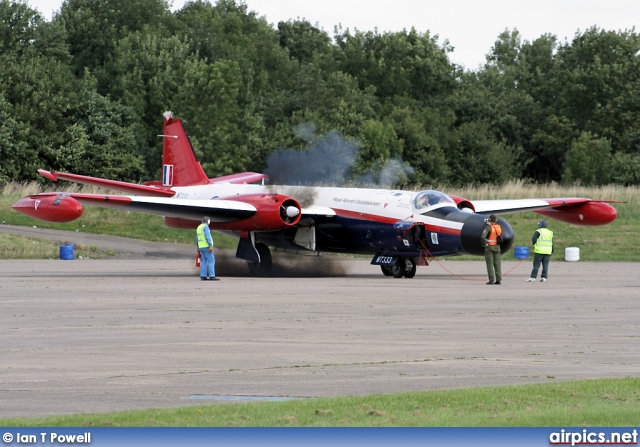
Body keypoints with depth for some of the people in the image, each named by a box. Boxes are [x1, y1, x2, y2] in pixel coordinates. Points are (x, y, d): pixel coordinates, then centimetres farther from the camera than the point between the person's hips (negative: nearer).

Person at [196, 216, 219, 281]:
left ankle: (203, 276, 3)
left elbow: (197, 239, 20)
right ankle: (212, 276, -13)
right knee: (211, 261, -8)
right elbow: (208, 237, -22)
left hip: (201, 247, 9)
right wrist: (211, 246, -25)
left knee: (204, 262, 8)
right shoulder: (205, 227, -13)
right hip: (207, 247, -9)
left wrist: (198, 247, 26)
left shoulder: (199, 227, 15)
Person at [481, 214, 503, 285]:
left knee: (490, 263, -2)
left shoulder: (488, 227, -14)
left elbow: (483, 237, -27)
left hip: (489, 247, -5)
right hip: (497, 247, 5)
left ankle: (491, 279, -6)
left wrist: (484, 244, -10)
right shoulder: (499, 227, 3)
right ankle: (499, 279, 3)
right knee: (497, 263, 7)